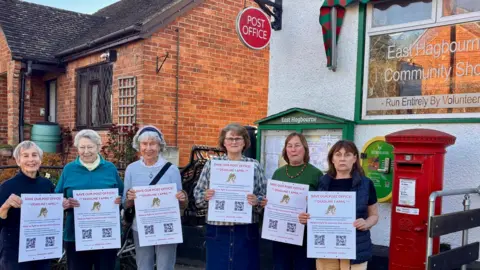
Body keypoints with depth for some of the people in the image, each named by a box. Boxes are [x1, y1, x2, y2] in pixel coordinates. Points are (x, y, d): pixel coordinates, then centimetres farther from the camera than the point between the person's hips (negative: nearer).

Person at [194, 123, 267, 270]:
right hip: (217, 230, 0)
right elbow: (197, 195, 5)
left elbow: (265, 197, 3)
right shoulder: (212, 164, 4)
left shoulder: (255, 165, 3)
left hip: (246, 231, 0)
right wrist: (205, 196, -15)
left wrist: (256, 201, -17)